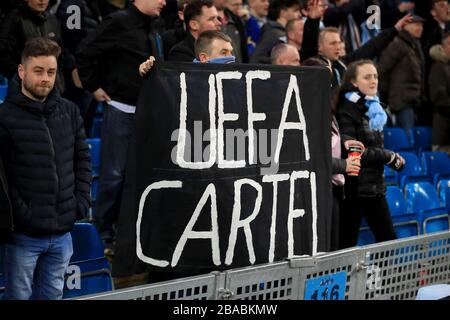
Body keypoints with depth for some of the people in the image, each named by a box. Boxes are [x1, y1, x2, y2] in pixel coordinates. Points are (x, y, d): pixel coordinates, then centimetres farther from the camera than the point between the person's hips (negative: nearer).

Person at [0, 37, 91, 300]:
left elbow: (83, 159, 15)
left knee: (53, 295, 15)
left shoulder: (69, 111, 8)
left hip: (63, 232, 5)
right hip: (24, 234, -5)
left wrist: (81, 202, 5)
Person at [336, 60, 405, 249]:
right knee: (347, 243, -2)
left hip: (375, 185, 8)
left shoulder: (373, 108, 13)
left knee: (388, 240, 8)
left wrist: (393, 158, -2)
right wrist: (389, 157, -12)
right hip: (354, 187, -8)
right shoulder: (347, 110, -11)